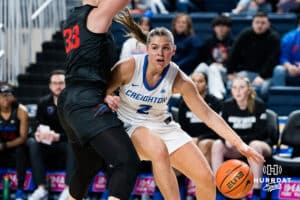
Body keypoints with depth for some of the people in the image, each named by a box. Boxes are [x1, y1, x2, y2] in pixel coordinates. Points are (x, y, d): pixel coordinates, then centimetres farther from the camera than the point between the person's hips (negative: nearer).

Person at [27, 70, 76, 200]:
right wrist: (38, 134, -23)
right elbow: (39, 125, 2)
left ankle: (69, 189, -37)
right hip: (49, 146, 4)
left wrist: (58, 136, -31)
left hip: (68, 143, -3)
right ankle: (41, 188, -27)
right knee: (32, 143, -24)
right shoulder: (44, 103, 6)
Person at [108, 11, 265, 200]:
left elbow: (207, 114, -11)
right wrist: (108, 99, -33)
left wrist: (239, 143, -18)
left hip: (163, 126, 3)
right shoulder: (129, 67, -20)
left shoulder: (178, 79, -15)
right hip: (132, 126, -3)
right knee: (159, 149, -39)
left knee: (206, 178, -5)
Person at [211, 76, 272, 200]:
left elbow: (259, 133, -15)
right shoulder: (228, 105, -2)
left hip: (261, 144, -3)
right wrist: (228, 140, -24)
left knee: (255, 145, -38)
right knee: (217, 145, -24)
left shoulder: (258, 105, -12)